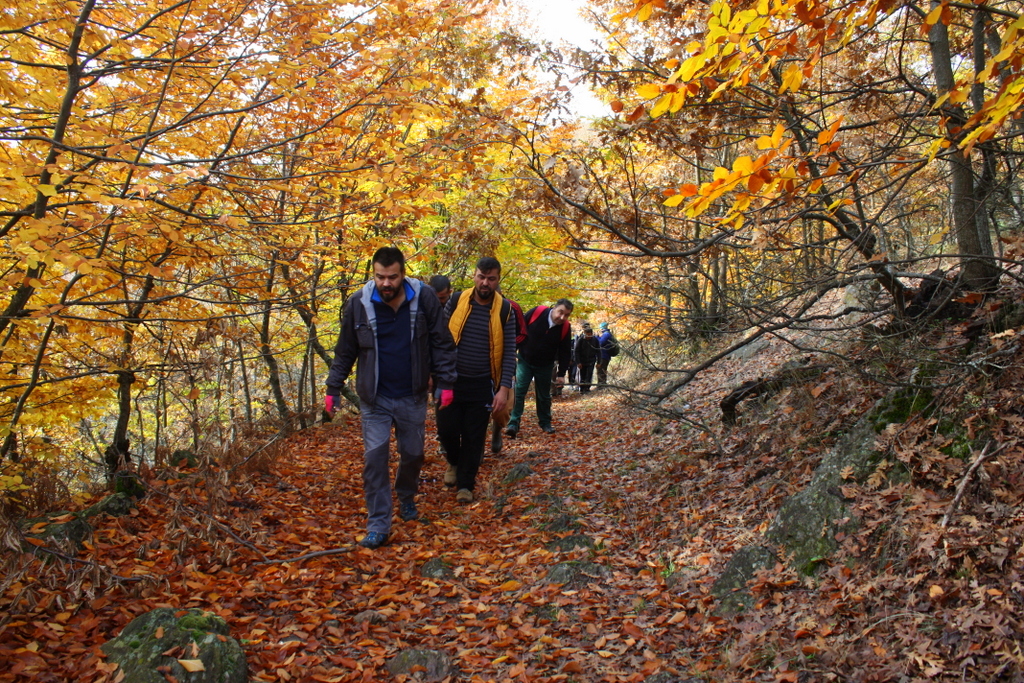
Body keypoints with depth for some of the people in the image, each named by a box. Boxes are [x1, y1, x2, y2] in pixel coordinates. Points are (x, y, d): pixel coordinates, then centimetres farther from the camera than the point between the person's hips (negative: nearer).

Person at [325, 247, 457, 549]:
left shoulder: (424, 298, -11)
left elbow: (441, 343, -3)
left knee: (413, 453, 13)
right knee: (375, 457, -7)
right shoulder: (358, 303, -9)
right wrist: (333, 388, 3)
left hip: (412, 396, 1)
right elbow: (345, 351, 3)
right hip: (374, 397, -1)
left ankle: (406, 498, 41)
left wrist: (446, 383, -7)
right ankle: (378, 526, 1)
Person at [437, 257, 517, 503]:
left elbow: (509, 352, -4)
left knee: (474, 438, 5)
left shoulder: (504, 309, -4)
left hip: (482, 385, -1)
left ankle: (465, 484, 21)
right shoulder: (456, 301, -2)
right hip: (451, 380, 1)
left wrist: (504, 388, -10)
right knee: (446, 429, 3)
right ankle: (454, 462, 34)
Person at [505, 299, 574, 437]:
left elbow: (565, 352, -4)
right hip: (525, 361, -2)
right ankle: (513, 424, -8)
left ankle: (545, 423, 29)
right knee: (519, 391, -9)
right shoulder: (537, 312, -21)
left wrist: (561, 374, -5)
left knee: (544, 396, 12)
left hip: (545, 366, 2)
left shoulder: (565, 327, -13)